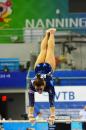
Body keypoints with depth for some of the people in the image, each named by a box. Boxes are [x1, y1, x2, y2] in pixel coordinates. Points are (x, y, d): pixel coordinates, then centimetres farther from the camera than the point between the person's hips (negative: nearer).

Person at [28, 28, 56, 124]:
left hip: (48, 67, -1)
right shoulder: (32, 84, -40)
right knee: (43, 50, 28)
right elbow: (31, 102, -41)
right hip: (39, 67, 1)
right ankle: (47, 34, 53)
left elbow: (51, 101, -45)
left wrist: (52, 116, -49)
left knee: (50, 49, 26)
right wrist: (31, 116, -48)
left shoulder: (49, 84, -42)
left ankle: (51, 34, 48)